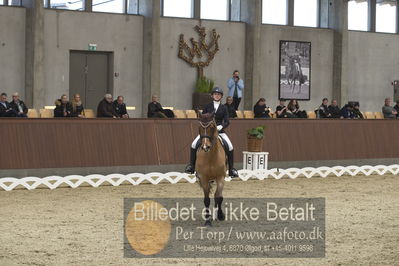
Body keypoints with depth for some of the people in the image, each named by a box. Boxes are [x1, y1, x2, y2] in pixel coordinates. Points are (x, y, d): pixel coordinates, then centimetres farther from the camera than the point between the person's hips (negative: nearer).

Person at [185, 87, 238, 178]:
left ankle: (231, 169, -4)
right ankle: (191, 165, -4)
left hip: (219, 130, 0)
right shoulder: (208, 106, 7)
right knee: (194, 144, -18)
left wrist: (221, 126, -19)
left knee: (230, 147, -17)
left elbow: (227, 122, 0)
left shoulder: (224, 108, 6)